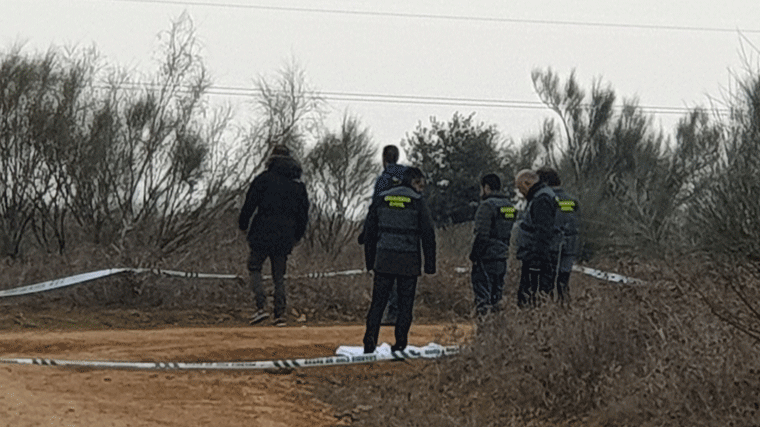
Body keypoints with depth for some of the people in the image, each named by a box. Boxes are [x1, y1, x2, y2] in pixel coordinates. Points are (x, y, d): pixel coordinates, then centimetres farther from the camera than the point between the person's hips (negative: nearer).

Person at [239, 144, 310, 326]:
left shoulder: (265, 178, -4)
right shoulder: (298, 184, 12)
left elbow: (250, 203, -6)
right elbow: (304, 213, 17)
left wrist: (243, 224, 6)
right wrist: (296, 236, 26)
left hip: (263, 235, -4)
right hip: (285, 237, 4)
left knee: (254, 267, 5)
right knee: (279, 274, 10)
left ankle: (261, 306, -12)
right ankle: (280, 313, 3)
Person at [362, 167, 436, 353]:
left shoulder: (381, 199, 8)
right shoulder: (417, 202, -3)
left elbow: (370, 231, 11)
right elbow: (428, 234, -4)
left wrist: (370, 261, 17)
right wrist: (430, 264, 1)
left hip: (383, 261, 3)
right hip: (408, 261, -3)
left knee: (378, 301, 5)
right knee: (405, 304, 6)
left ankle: (370, 336, -11)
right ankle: (400, 343, 3)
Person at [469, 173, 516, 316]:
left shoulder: (487, 205, -13)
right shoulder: (508, 205, 14)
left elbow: (482, 234, -17)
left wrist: (474, 254, -12)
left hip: (487, 256, -8)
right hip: (502, 255, 8)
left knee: (482, 292, -7)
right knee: (496, 290, 14)